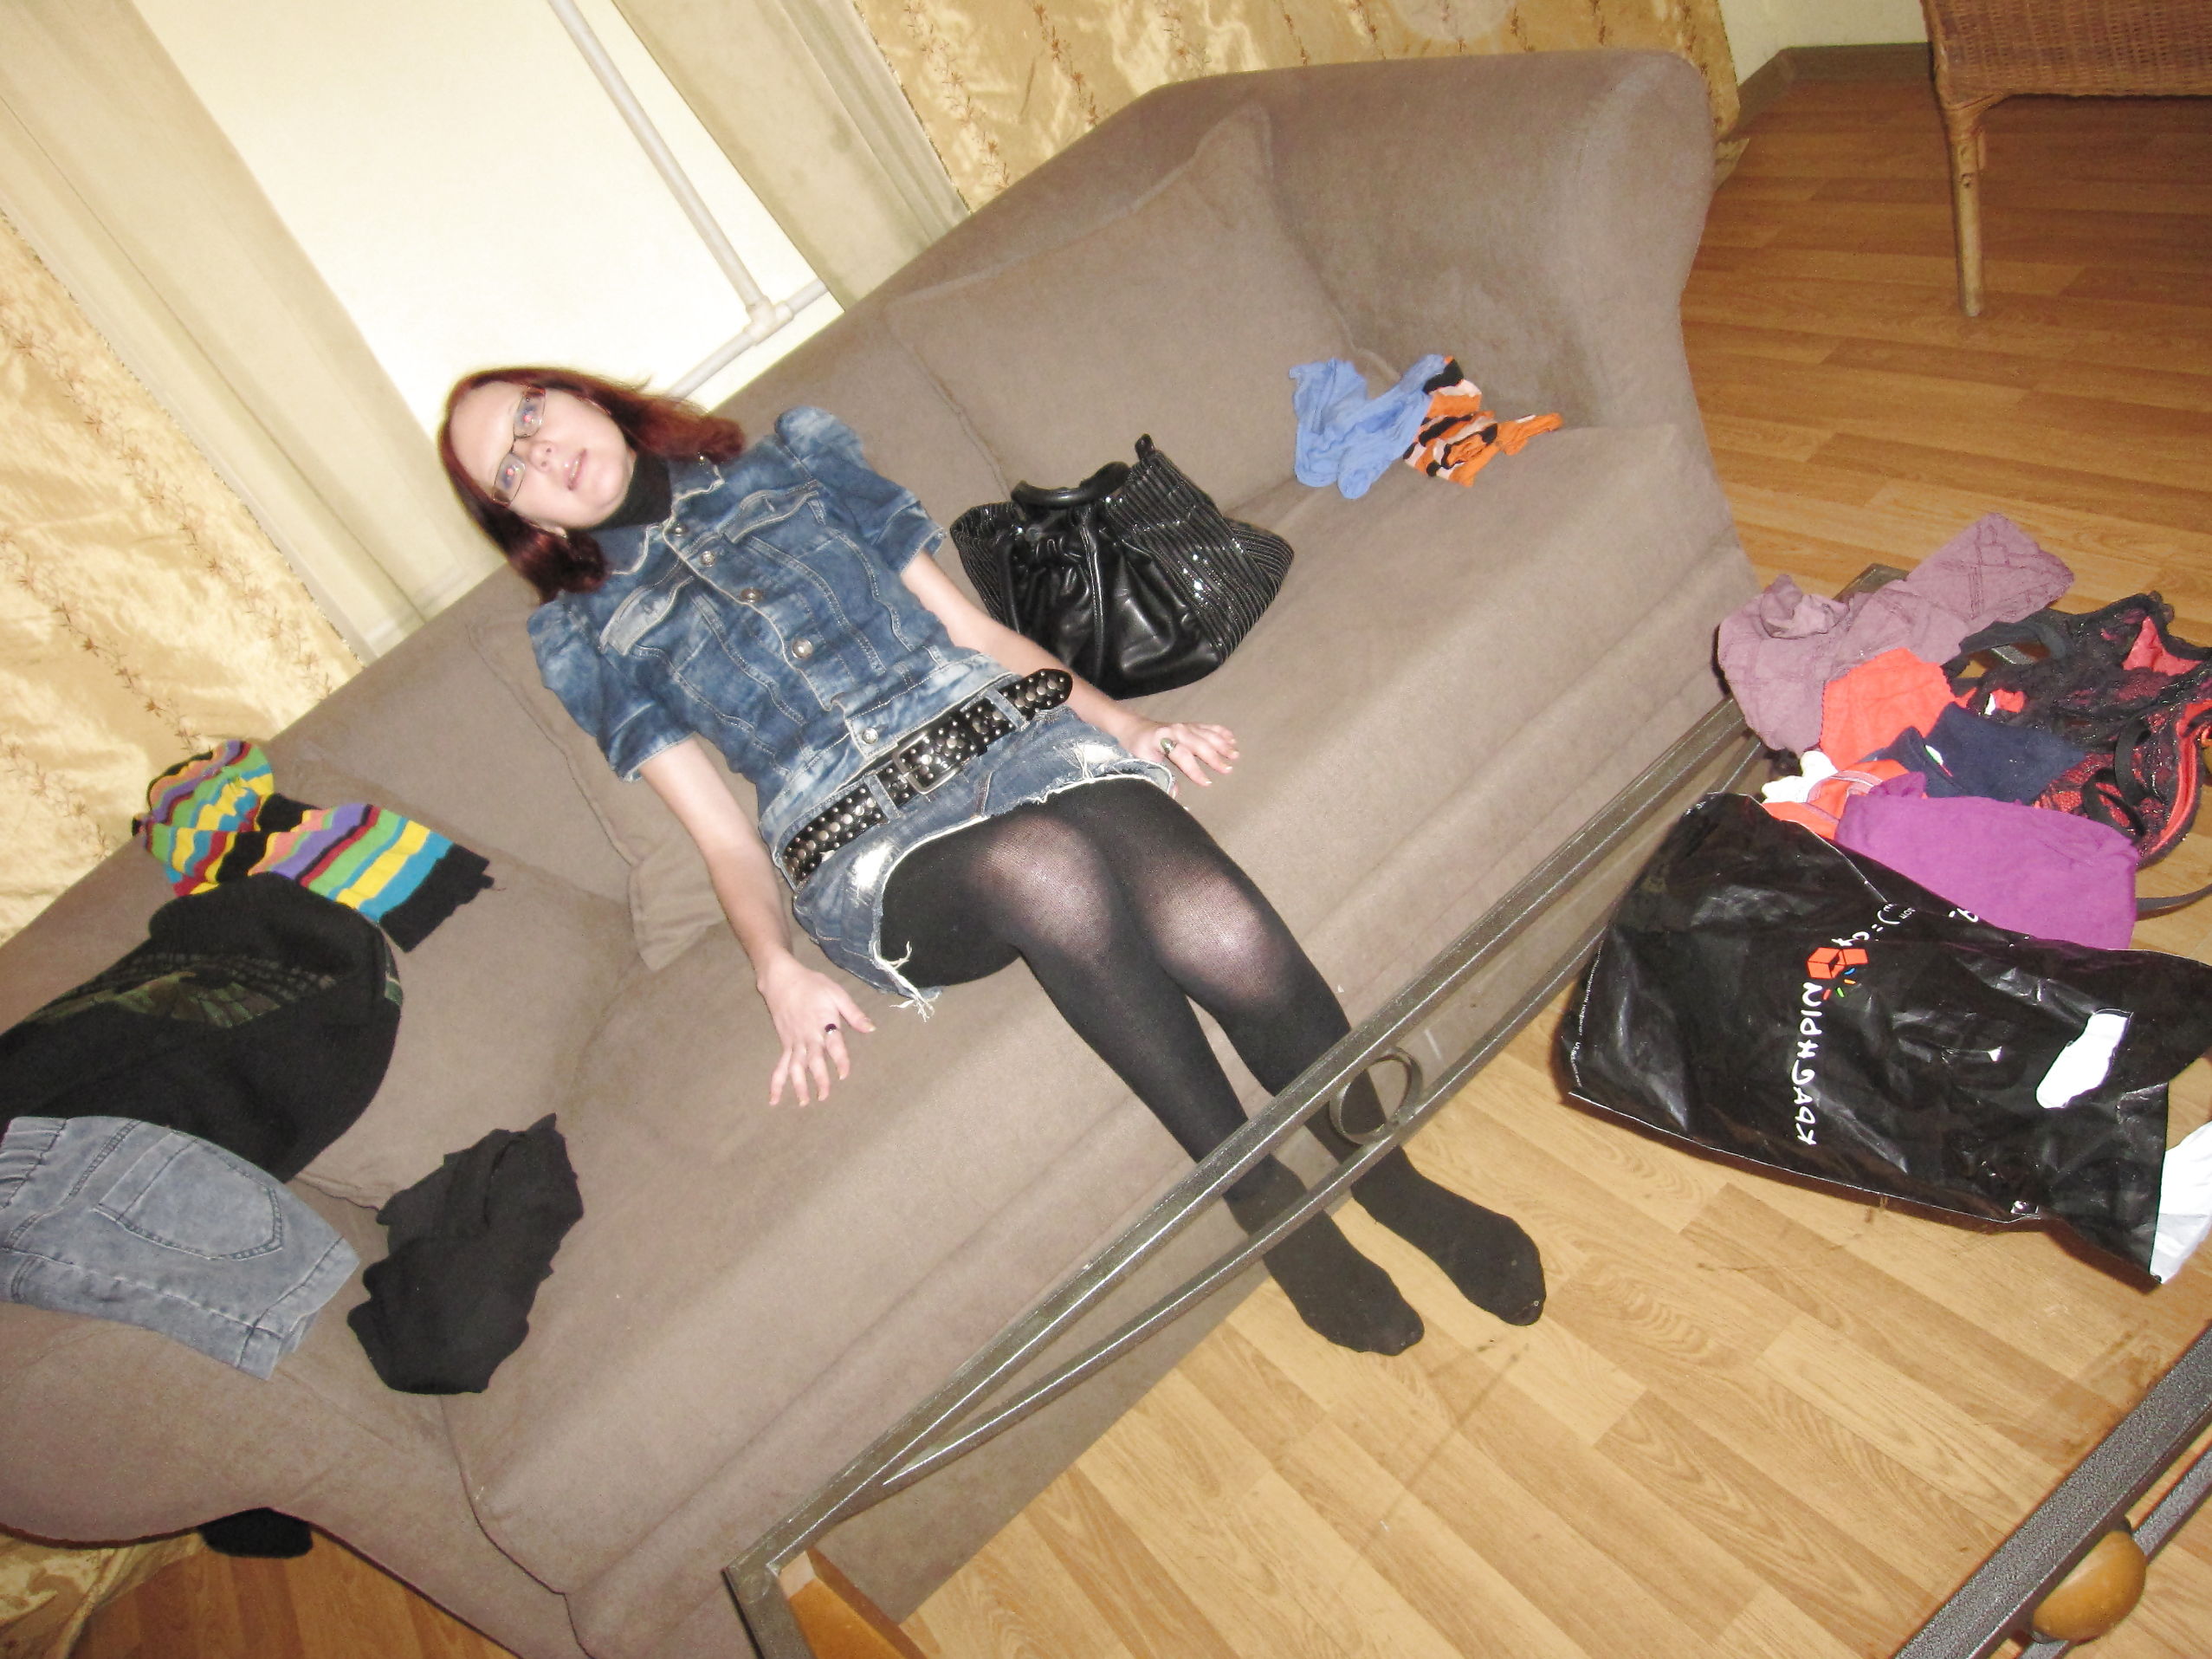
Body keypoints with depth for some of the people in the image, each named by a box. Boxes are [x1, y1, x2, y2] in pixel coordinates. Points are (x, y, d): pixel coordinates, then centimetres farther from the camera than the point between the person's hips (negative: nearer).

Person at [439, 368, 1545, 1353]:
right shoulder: (584, 638, 18)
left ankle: (1389, 1176, -4)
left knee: (1227, 935, -29)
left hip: (1010, 728, 2)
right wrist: (779, 971, -10)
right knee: (1040, 863, -38)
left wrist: (1128, 722, 4)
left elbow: (972, 627, 17)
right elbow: (722, 830, 9)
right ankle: (1263, 1198, -21)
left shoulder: (793, 462, 22)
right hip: (868, 849, -2)